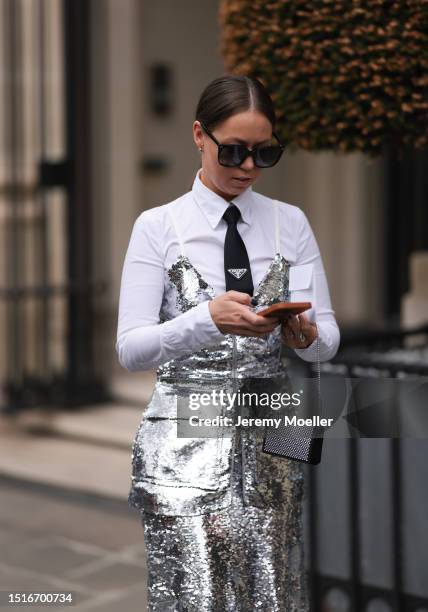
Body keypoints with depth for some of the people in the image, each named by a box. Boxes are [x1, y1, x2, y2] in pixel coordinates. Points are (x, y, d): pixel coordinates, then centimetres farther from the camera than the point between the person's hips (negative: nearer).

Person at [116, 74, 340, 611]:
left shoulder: (290, 223, 8)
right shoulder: (158, 226, 0)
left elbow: (328, 340, 3)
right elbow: (130, 349, -8)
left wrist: (305, 333, -21)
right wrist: (209, 319, -25)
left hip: (270, 441, 3)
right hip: (185, 438, -2)